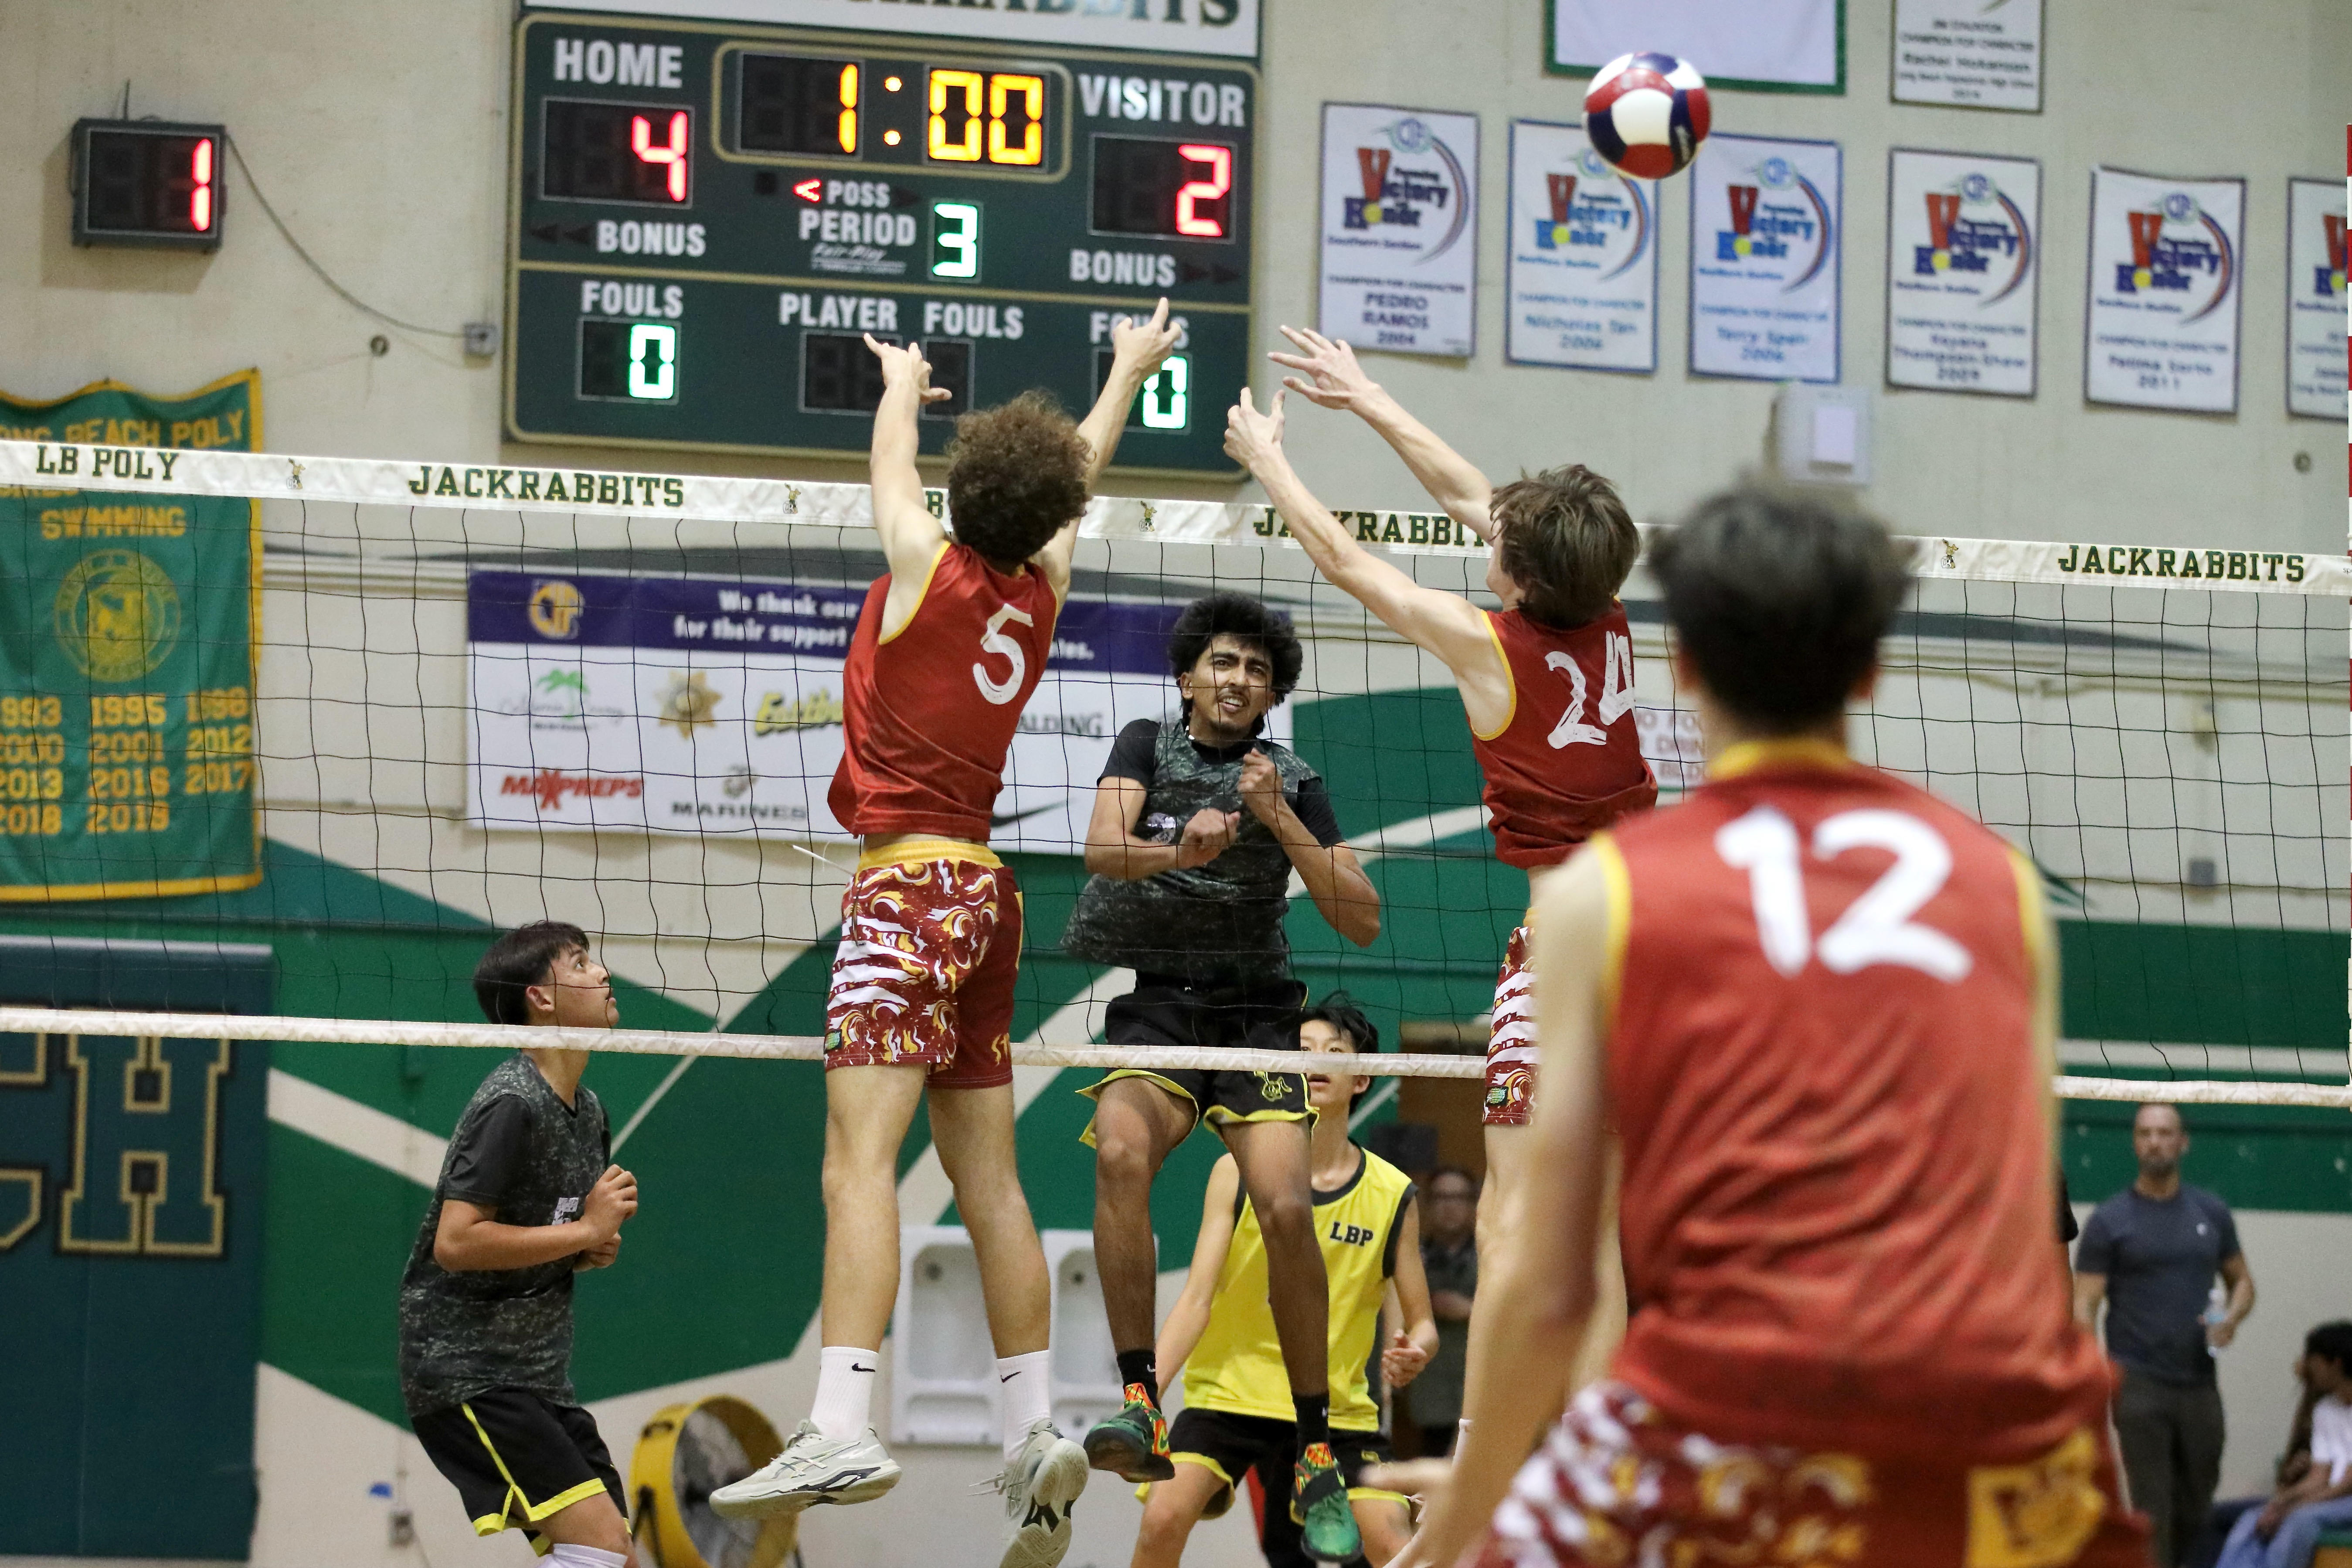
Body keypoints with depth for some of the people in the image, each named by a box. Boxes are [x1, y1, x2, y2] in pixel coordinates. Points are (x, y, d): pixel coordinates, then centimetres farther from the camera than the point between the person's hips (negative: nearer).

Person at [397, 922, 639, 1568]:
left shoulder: (588, 1111, 13)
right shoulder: (511, 1103, -16)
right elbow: (456, 1243, -24)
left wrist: (595, 1251, 4)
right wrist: (584, 1231, -18)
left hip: (536, 1369, 10)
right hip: (466, 1367, -10)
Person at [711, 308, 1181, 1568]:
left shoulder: (929, 566, -6)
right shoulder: (1041, 590, 9)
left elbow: (893, 463, 15)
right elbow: (1080, 476, 28)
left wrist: (903, 383, 36)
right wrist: (1130, 372, 46)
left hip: (907, 884, -7)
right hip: (985, 892, 7)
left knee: (859, 1156, -17)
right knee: (988, 1180, 10)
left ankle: (842, 1428, -30)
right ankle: (1033, 1430, 10)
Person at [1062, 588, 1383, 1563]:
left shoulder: (1292, 782, 9)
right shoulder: (1148, 748, 8)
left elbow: (1363, 921, 1)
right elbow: (1102, 850, -12)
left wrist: (1279, 822, -10)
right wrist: (1180, 849, -33)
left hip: (1254, 1012, 1)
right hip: (1149, 1006, -1)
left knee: (1285, 1208, -21)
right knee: (1120, 1153, -32)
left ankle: (1317, 1456, -9)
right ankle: (1140, 1411, -33)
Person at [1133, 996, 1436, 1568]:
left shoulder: (1392, 1195, -1)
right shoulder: (1239, 1172, -4)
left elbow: (1421, 1322, 6)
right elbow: (1197, 1300, -9)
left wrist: (1414, 1354, -19)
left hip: (1337, 1408, 1)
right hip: (1230, 1390, -1)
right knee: (1163, 1519, -23)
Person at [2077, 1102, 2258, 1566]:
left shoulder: (2213, 1214, 9)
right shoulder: (2109, 1221, -2)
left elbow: (2242, 1280, 17)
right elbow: (2084, 1308, -5)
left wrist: (2232, 1318, -6)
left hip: (2199, 1383, 4)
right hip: (2139, 1386, -4)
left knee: (2195, 1511, 10)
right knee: (2153, 1510, -6)